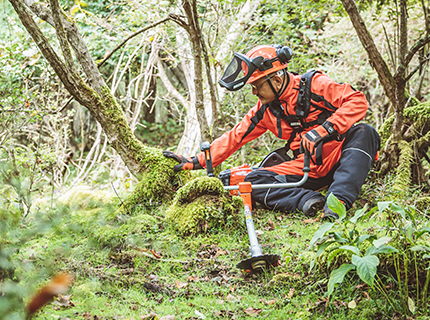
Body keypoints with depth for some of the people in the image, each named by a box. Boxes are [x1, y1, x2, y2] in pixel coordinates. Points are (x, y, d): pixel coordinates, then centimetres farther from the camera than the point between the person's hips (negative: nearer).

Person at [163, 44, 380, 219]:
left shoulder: (314, 85, -9)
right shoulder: (265, 110, 9)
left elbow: (357, 101, -19)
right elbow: (233, 138, 13)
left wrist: (324, 129, -29)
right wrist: (195, 162, 9)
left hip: (339, 156, -5)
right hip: (309, 168, 5)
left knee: (363, 133, -35)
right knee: (253, 181, -13)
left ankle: (338, 201, -48)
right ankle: (307, 200, -35)